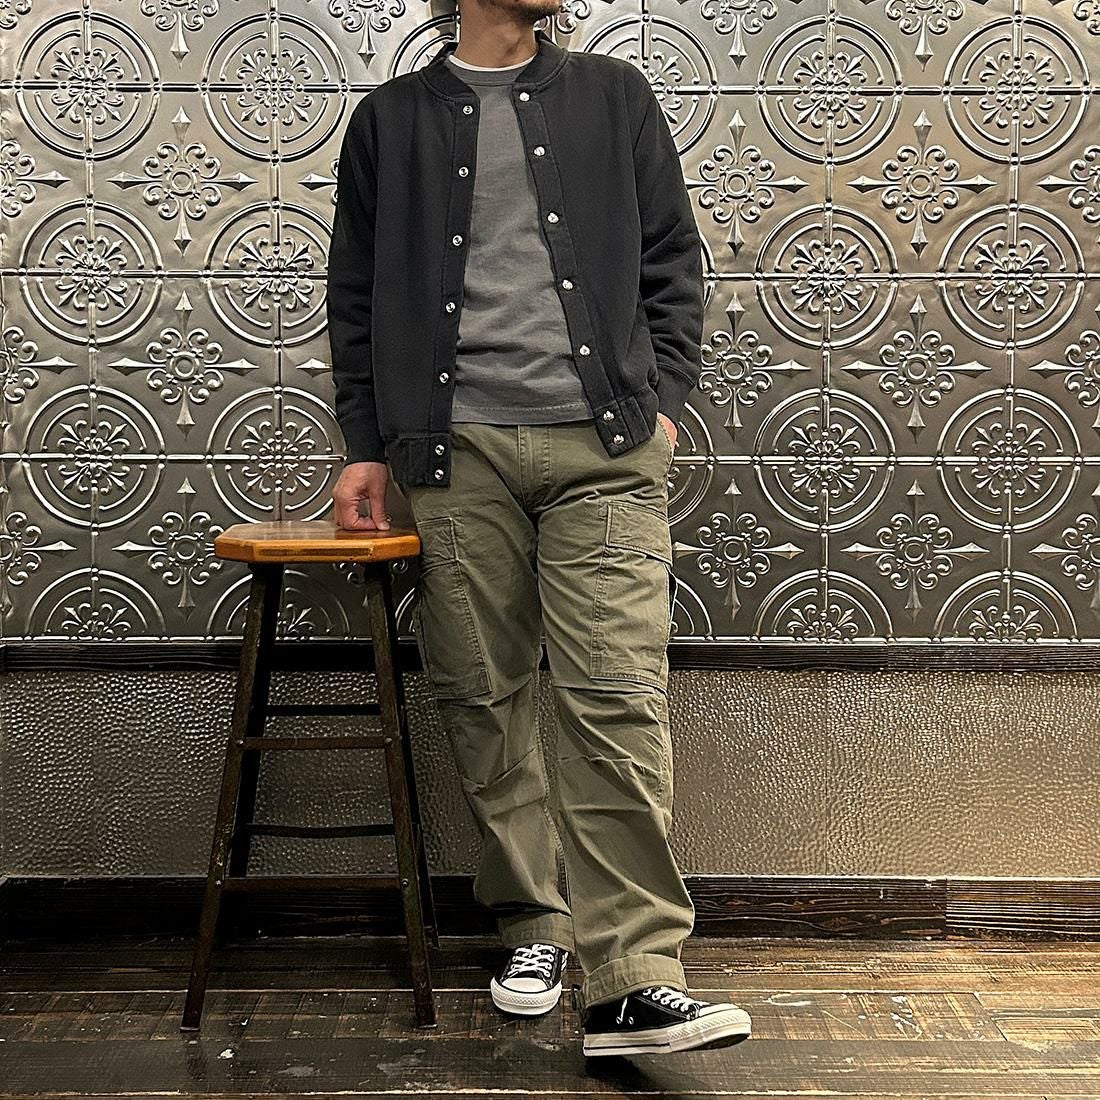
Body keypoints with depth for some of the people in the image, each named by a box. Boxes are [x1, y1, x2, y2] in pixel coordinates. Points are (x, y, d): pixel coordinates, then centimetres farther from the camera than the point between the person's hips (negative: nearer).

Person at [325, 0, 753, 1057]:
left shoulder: (613, 95, 15)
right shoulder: (391, 118, 14)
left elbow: (672, 259, 14)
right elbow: (355, 297, 14)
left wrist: (662, 400, 3)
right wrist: (366, 443, 7)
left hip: (604, 444, -1)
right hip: (456, 449, 1)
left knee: (618, 699, -10)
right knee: (483, 698, 4)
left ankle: (633, 982, -7)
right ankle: (534, 925, 21)